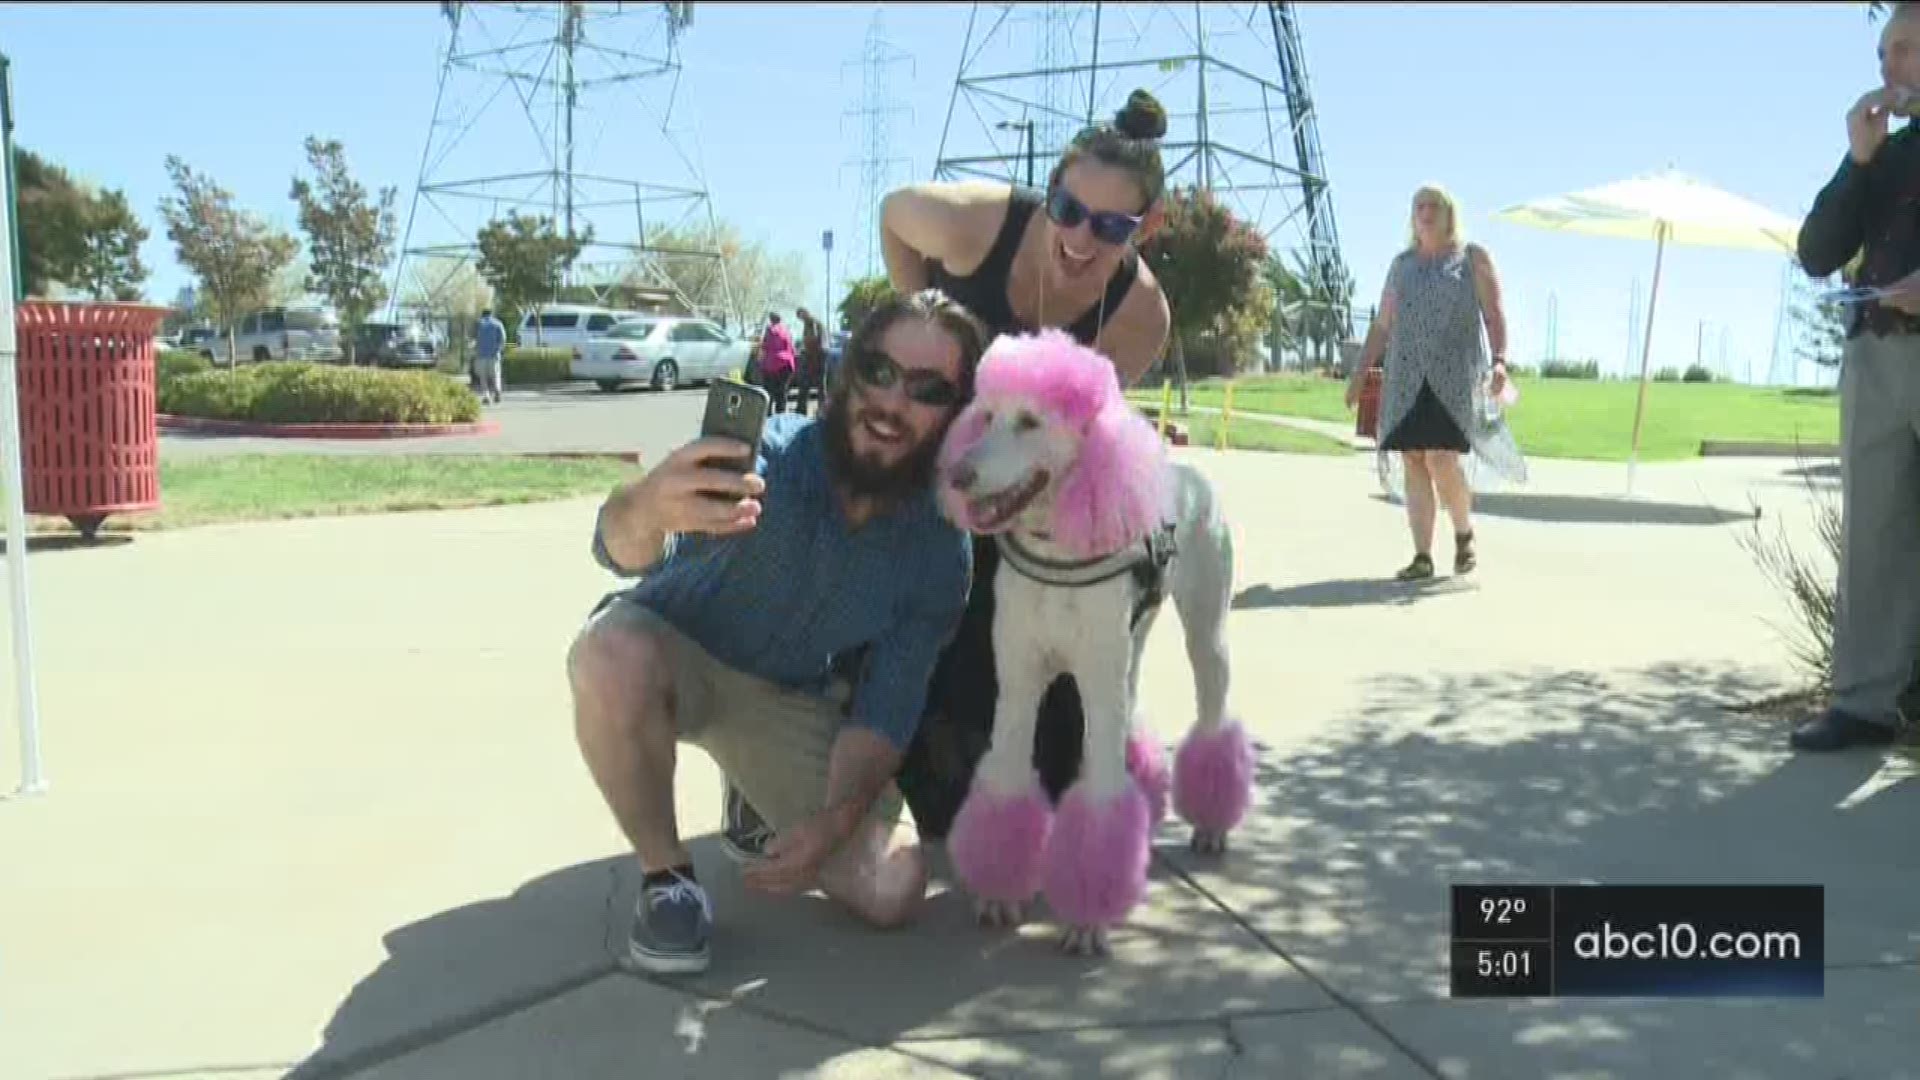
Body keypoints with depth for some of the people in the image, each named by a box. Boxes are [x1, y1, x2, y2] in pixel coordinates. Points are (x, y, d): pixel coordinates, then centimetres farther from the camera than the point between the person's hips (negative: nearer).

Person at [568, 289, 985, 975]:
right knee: (611, 655, -39)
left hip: (792, 701, 3)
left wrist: (836, 820, -29)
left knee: (890, 893, -11)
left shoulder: (942, 551, -16)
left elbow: (884, 710, -12)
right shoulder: (768, 454, -28)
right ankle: (666, 874, -12)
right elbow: (620, 550, -45)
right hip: (672, 652, -3)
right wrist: (651, 506, -69)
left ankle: (761, 803, 22)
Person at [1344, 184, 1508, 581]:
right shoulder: (1401, 264, 17)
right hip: (1407, 378, 4)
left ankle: (1464, 534, 8)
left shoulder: (1473, 257, 7)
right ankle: (1422, 557, -1)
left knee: (1441, 459, -17)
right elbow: (1382, 326, 17)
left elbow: (1494, 315, -1)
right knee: (1414, 463, -3)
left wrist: (1499, 361, -17)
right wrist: (1359, 374, 8)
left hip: (1455, 374, -4)